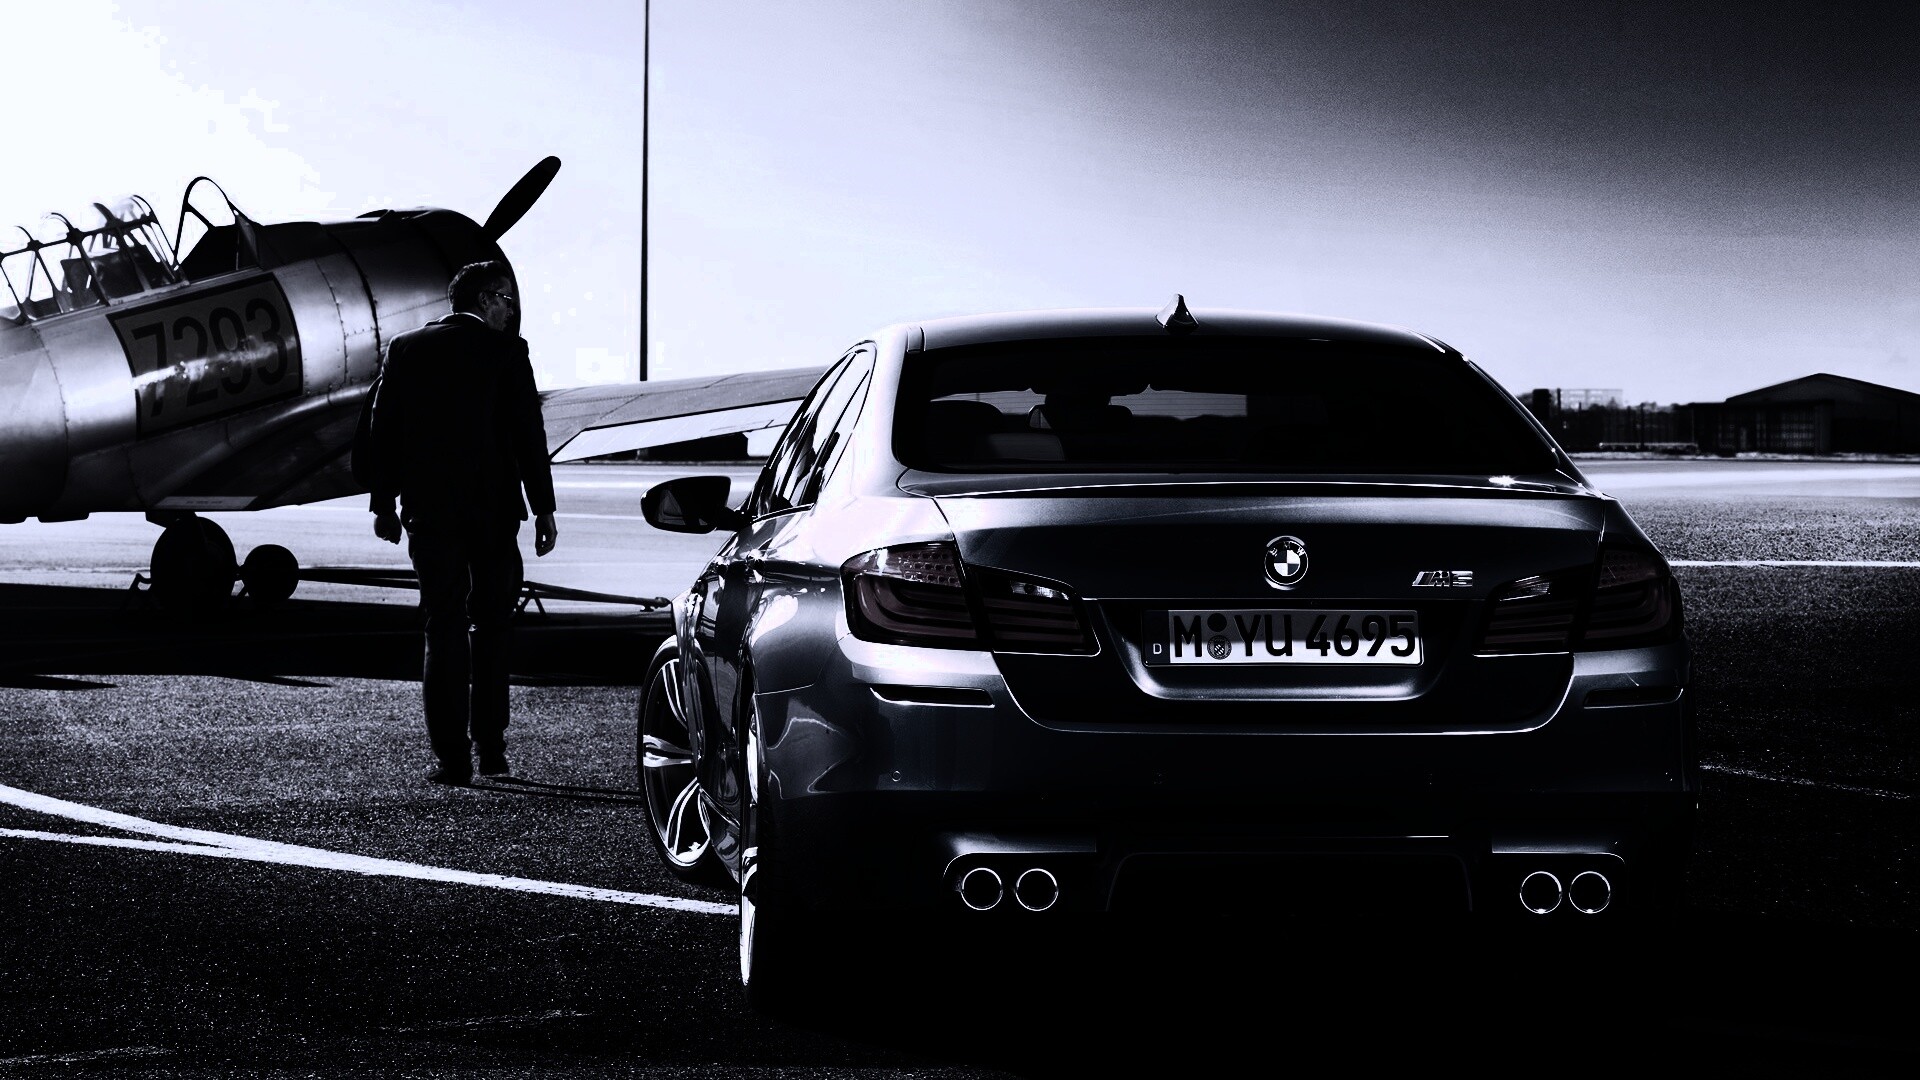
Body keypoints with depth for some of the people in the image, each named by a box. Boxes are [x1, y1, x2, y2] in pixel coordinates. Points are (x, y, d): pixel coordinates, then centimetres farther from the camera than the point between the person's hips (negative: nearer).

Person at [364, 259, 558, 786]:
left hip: (429, 511, 2)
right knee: (491, 625, 12)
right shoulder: (506, 352, -5)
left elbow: (381, 429, 6)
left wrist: (383, 503, 13)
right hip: (493, 507, -2)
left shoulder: (405, 349, 4)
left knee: (445, 629, 3)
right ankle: (491, 748, 14)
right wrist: (543, 508, 0)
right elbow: (528, 432, -6)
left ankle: (452, 757, -3)